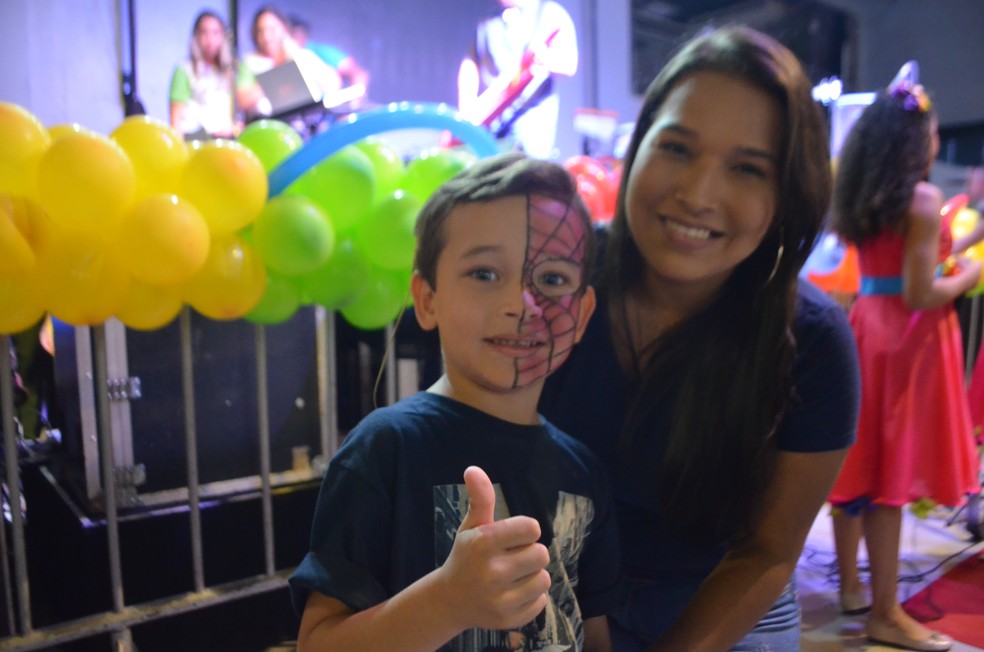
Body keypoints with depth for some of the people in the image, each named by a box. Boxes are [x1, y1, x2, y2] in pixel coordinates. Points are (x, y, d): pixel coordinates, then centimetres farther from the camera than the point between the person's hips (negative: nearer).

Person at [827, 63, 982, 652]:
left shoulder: (860, 199, 9)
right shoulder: (923, 198, -13)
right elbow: (922, 294, -17)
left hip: (865, 328, 8)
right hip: (907, 338, -7)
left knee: (858, 462, 14)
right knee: (892, 474, -1)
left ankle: (851, 587, 29)